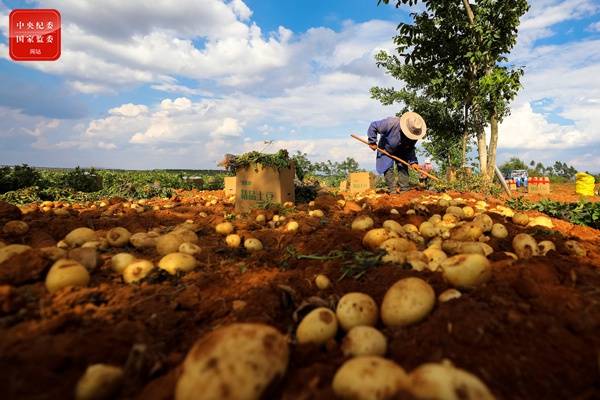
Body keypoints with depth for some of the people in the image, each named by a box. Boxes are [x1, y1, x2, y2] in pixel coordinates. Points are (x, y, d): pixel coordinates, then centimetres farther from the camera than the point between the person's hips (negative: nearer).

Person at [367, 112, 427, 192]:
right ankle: (393, 190, -5)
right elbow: (373, 126, -29)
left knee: (403, 168, -1)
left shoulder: (414, 135, -23)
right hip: (386, 150, -4)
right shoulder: (392, 123, -39)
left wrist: (413, 161, -21)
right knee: (388, 168, -10)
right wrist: (372, 142, -26)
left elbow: (410, 149, -7)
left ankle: (405, 189, 5)